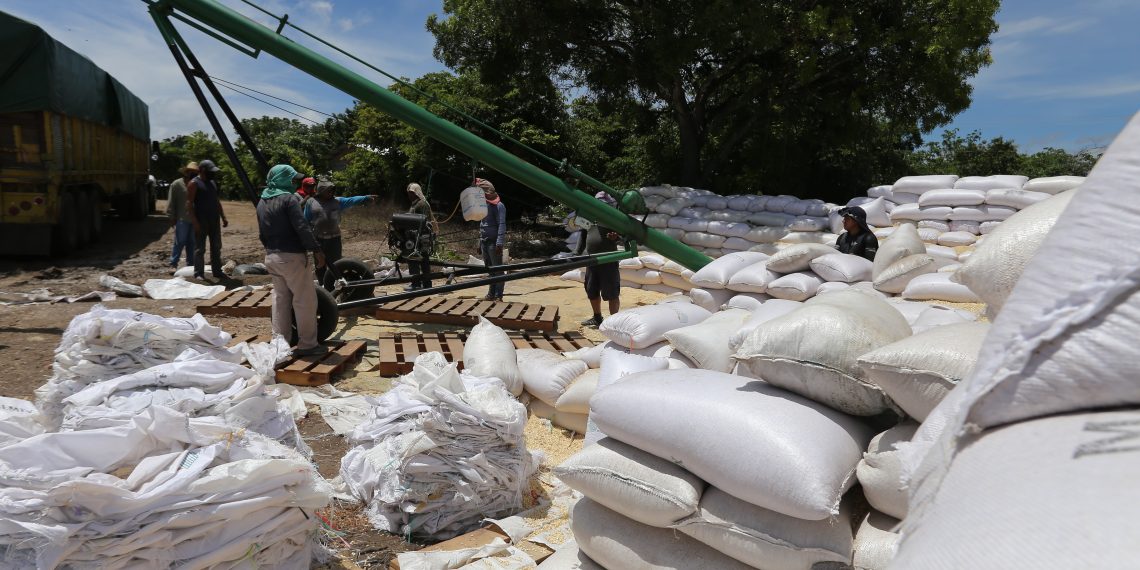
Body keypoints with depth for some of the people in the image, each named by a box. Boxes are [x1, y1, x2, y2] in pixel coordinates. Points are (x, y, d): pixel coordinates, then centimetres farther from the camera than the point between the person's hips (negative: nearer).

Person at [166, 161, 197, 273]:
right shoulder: (176, 184, -2)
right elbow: (171, 203, -3)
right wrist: (172, 218, -7)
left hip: (194, 220, 5)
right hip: (182, 219, -5)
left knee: (191, 243, 8)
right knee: (180, 242, -5)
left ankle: (190, 264, 15)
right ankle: (173, 264, 2)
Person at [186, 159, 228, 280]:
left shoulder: (212, 183, 15)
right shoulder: (194, 183, -8)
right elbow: (189, 203, -13)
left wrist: (223, 218, 14)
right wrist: (194, 221, -19)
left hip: (214, 221, 7)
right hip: (201, 222, -7)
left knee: (216, 247, 10)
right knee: (200, 248, -3)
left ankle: (217, 272, 18)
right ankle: (199, 274, 1)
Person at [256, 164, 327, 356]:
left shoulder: (262, 202, 13)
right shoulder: (289, 199, -14)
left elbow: (262, 233, 18)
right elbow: (302, 228, -21)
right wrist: (317, 250, -17)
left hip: (271, 257, 9)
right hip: (292, 257, -9)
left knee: (281, 298, 16)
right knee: (305, 300, -2)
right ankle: (307, 344, 2)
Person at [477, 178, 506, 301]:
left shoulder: (498, 206, -9)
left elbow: (502, 225, -16)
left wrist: (499, 243, -23)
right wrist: (480, 242, 17)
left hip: (493, 243, -8)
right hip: (484, 242, 8)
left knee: (497, 270, -3)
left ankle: (498, 295, 0)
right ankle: (491, 294, 17)